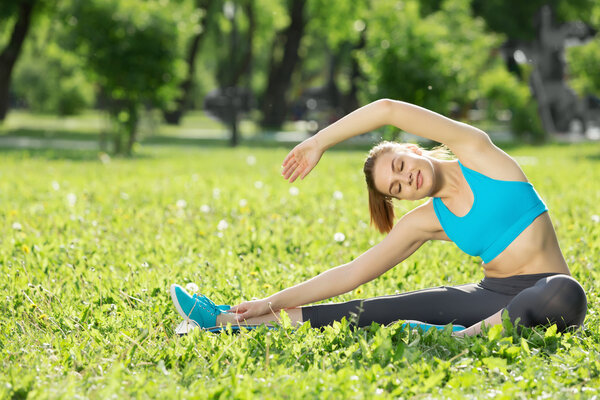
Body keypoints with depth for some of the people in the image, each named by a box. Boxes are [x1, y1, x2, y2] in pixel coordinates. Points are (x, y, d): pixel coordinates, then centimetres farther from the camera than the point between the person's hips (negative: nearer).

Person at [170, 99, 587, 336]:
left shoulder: (475, 152, -5)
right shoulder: (427, 221, 6)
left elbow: (389, 109, -13)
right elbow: (354, 272, 6)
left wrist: (320, 141, -2)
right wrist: (276, 302, 2)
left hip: (547, 289, -3)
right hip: (492, 294, 3)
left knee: (566, 294, -41)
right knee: (381, 310, -10)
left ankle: (465, 336, -51)